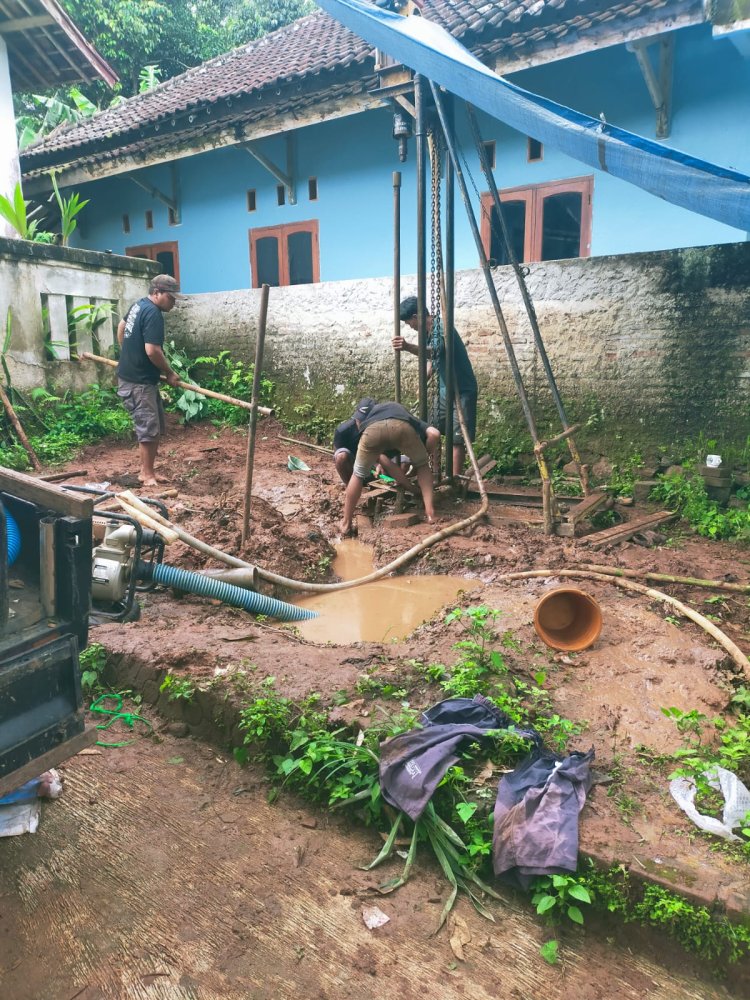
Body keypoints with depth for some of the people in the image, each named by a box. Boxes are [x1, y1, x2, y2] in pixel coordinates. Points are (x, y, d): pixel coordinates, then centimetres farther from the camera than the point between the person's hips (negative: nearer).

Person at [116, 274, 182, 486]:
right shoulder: (153, 313, -18)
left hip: (130, 375, 10)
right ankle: (148, 475, 2)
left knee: (157, 426, 13)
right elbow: (152, 350, -25)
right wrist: (170, 373, -12)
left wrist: (127, 355, 35)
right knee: (149, 429, -6)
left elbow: (121, 326, 29)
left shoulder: (139, 305, 13)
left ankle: (146, 469, 19)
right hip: (138, 382, -10)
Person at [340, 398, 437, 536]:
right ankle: (430, 512, 12)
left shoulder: (367, 406, 47)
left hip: (373, 428, 0)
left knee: (358, 474, 23)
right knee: (422, 465, 27)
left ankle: (346, 524, 22)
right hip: (402, 426, 0)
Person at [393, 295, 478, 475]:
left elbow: (434, 352, -40)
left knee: (457, 439, -10)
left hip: (462, 392, -9)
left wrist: (408, 347, -55)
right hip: (444, 392, 9)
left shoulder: (442, 327, -20)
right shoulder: (428, 332, 7)